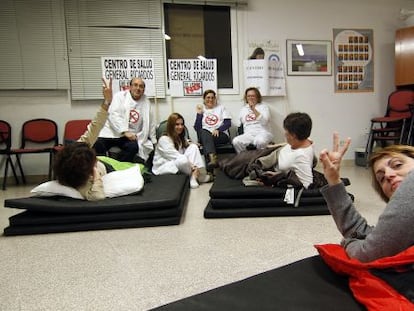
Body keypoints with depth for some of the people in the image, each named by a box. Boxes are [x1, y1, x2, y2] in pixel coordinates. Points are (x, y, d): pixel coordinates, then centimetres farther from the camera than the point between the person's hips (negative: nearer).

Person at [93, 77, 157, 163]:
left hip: (130, 135, 2)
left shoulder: (146, 102, 11)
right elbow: (113, 115, -11)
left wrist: (154, 142, 18)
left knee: (133, 146, -31)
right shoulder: (120, 96, 3)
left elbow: (150, 123, 19)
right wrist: (125, 131, -24)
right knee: (97, 145, -28)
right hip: (112, 132, -2)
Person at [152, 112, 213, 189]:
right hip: (162, 167, -8)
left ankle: (194, 177, -22)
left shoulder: (181, 138, 12)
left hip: (180, 164, 8)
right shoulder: (164, 139, -16)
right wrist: (192, 167, -27)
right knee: (183, 160, -38)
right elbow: (176, 157, -23)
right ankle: (198, 175, -10)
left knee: (194, 147, -11)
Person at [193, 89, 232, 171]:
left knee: (206, 138, -34)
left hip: (220, 136, 0)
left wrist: (218, 130, -14)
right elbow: (197, 128, 5)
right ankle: (212, 158, -57)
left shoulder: (221, 107, 18)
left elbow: (228, 123, 3)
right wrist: (199, 114, 1)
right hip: (205, 135, 0)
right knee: (203, 132, -37)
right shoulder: (201, 110, 19)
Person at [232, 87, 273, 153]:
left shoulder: (263, 106, 12)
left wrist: (254, 109, -8)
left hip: (262, 133, -3)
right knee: (236, 141, -31)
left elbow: (264, 121, -6)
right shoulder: (243, 109, 23)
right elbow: (239, 124, 28)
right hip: (248, 135, 3)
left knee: (260, 141, -41)